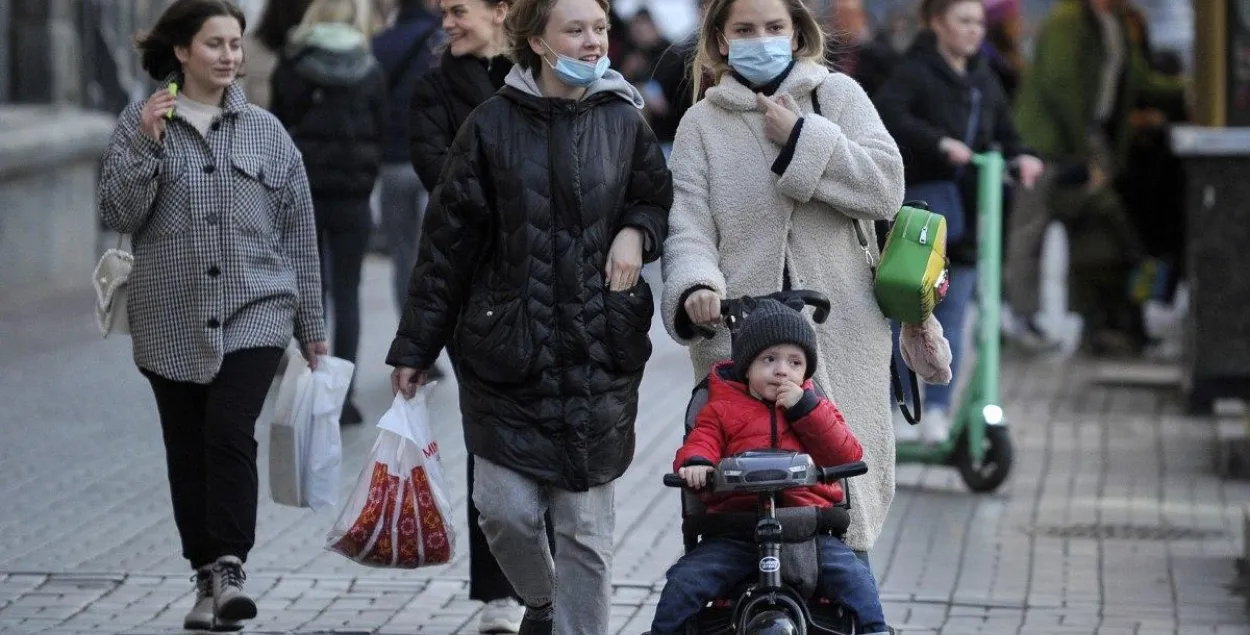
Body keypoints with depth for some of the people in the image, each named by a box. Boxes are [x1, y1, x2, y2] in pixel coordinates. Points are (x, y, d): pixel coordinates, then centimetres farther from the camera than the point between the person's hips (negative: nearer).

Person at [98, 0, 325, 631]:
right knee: (188, 451, 6)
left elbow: (298, 232, 10)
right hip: (172, 320, 1)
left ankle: (230, 566, -15)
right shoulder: (140, 123, 4)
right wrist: (147, 144, -14)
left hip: (254, 313, -1)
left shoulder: (266, 131, 7)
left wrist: (311, 325, 10)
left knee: (230, 433, -18)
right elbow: (118, 214, -2)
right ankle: (207, 577, 16)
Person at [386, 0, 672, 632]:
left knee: (586, 526, 3)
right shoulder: (493, 124, -2)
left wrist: (636, 232, -7)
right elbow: (448, 240, 2)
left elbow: (659, 200, 18)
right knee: (505, 509, -2)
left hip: (598, 356, 1)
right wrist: (414, 347, 4)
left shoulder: (623, 121, 4)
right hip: (506, 349, -1)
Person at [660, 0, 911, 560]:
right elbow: (688, 224, -2)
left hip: (840, 332, 0)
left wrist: (803, 138, -9)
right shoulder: (703, 123, 9)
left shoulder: (837, 95, 9)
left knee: (845, 481, 2)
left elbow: (886, 188, -3)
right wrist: (694, 286, -22)